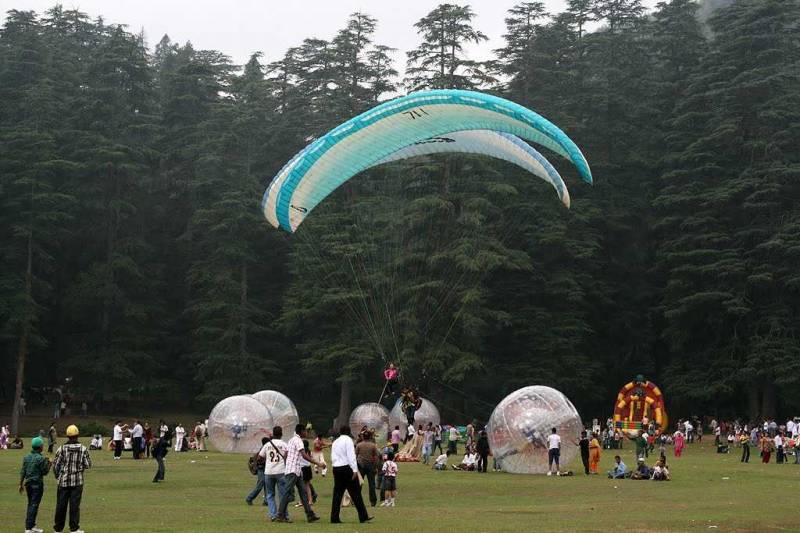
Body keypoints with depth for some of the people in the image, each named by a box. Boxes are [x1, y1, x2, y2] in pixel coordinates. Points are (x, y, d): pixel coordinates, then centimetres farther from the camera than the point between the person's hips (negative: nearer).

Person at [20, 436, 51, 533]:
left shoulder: (26, 457, 6)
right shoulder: (41, 458, -14)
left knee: (30, 504, 16)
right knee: (34, 505, -3)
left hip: (28, 483, 7)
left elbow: (22, 472, 7)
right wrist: (49, 463, 3)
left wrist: (21, 484, 13)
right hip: (37, 484, -7)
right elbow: (45, 472, -11)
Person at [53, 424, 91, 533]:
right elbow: (88, 465, -3)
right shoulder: (83, 449, -5)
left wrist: (57, 475, 15)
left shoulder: (62, 449, -6)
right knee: (75, 504, 3)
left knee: (61, 504, 8)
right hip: (77, 481, 0)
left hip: (63, 481, 0)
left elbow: (56, 465, -2)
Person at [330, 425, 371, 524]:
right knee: (355, 493, -3)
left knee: (337, 494, 7)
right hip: (346, 468, -7)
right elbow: (351, 455, -13)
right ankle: (363, 517, -1)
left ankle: (334, 518, 2)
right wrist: (355, 470, -16)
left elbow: (332, 458, 15)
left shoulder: (335, 442, 17)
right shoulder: (348, 440, -4)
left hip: (336, 468, 7)